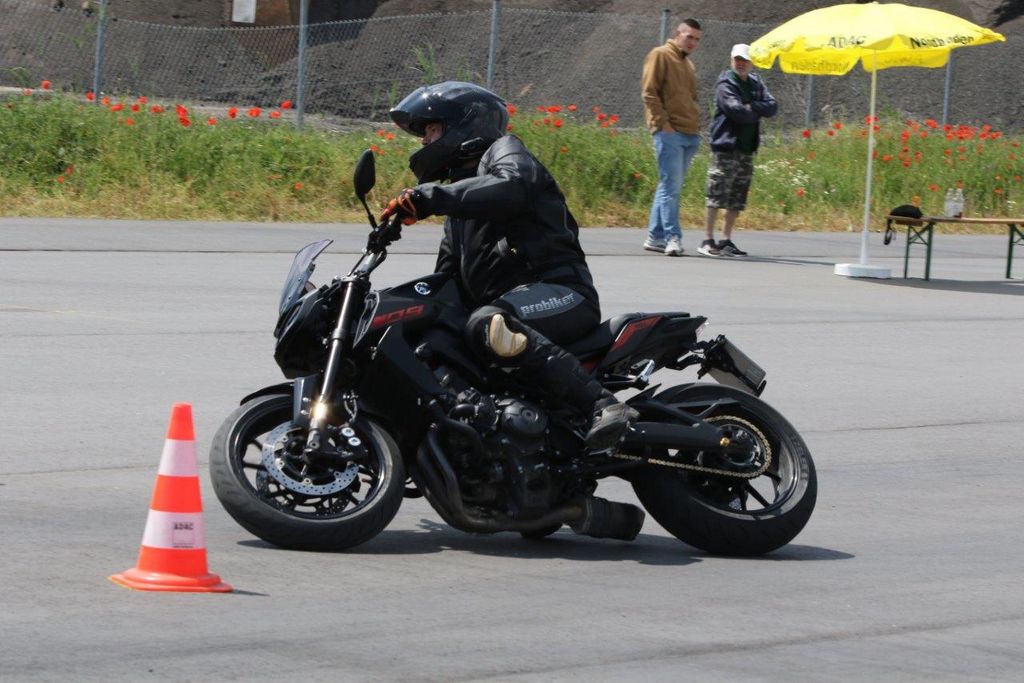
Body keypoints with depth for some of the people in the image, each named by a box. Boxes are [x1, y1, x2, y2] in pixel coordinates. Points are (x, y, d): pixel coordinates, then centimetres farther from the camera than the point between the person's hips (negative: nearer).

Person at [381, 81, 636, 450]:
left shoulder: (503, 151, 4)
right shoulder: (459, 189, 32)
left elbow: (511, 188, -23)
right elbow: (447, 280, 32)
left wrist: (429, 197, -31)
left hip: (561, 291, -10)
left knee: (486, 325, -39)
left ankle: (602, 405, -48)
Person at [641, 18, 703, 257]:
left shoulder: (688, 65, 24)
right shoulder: (660, 56, -1)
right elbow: (650, 93, -8)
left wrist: (696, 125, 16)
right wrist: (663, 123, -15)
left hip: (689, 134, 8)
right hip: (669, 132, -8)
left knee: (670, 186, 9)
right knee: (671, 186, -12)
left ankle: (655, 237, 12)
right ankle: (672, 237, -16)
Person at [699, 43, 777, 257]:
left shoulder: (755, 84, 15)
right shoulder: (725, 84, -6)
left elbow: (772, 106, 3)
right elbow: (735, 110, -18)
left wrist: (751, 107, -12)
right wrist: (757, 113, -2)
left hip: (747, 149, 7)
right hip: (725, 146, -7)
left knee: (737, 199, 8)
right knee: (716, 195, -7)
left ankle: (726, 240, 15)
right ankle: (707, 240, -3)